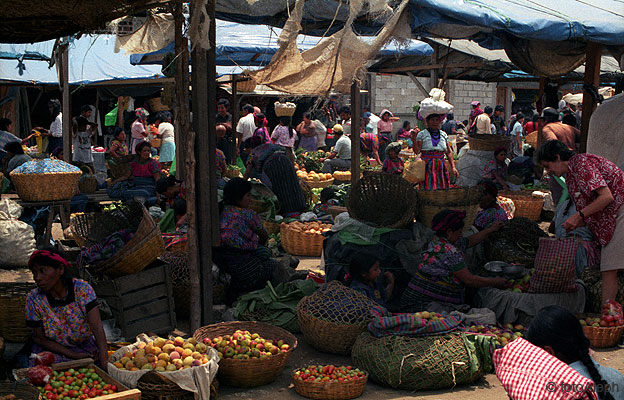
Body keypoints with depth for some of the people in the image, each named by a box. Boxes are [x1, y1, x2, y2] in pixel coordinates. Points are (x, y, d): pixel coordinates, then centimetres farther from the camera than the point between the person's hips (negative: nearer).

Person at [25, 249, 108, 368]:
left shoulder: (82, 289, -16)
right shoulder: (33, 299, -13)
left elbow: (97, 327, -24)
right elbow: (40, 338, -7)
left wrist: (104, 362, -38)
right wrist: (73, 355, -17)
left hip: (86, 346, 1)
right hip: (52, 350, -1)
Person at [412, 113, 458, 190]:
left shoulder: (443, 135, 13)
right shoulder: (422, 134, 0)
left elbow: (449, 152, 15)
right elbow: (416, 151, -8)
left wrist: (453, 167, 8)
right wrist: (414, 140, -22)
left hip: (441, 167, 4)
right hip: (427, 166, -4)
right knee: (428, 189, -12)